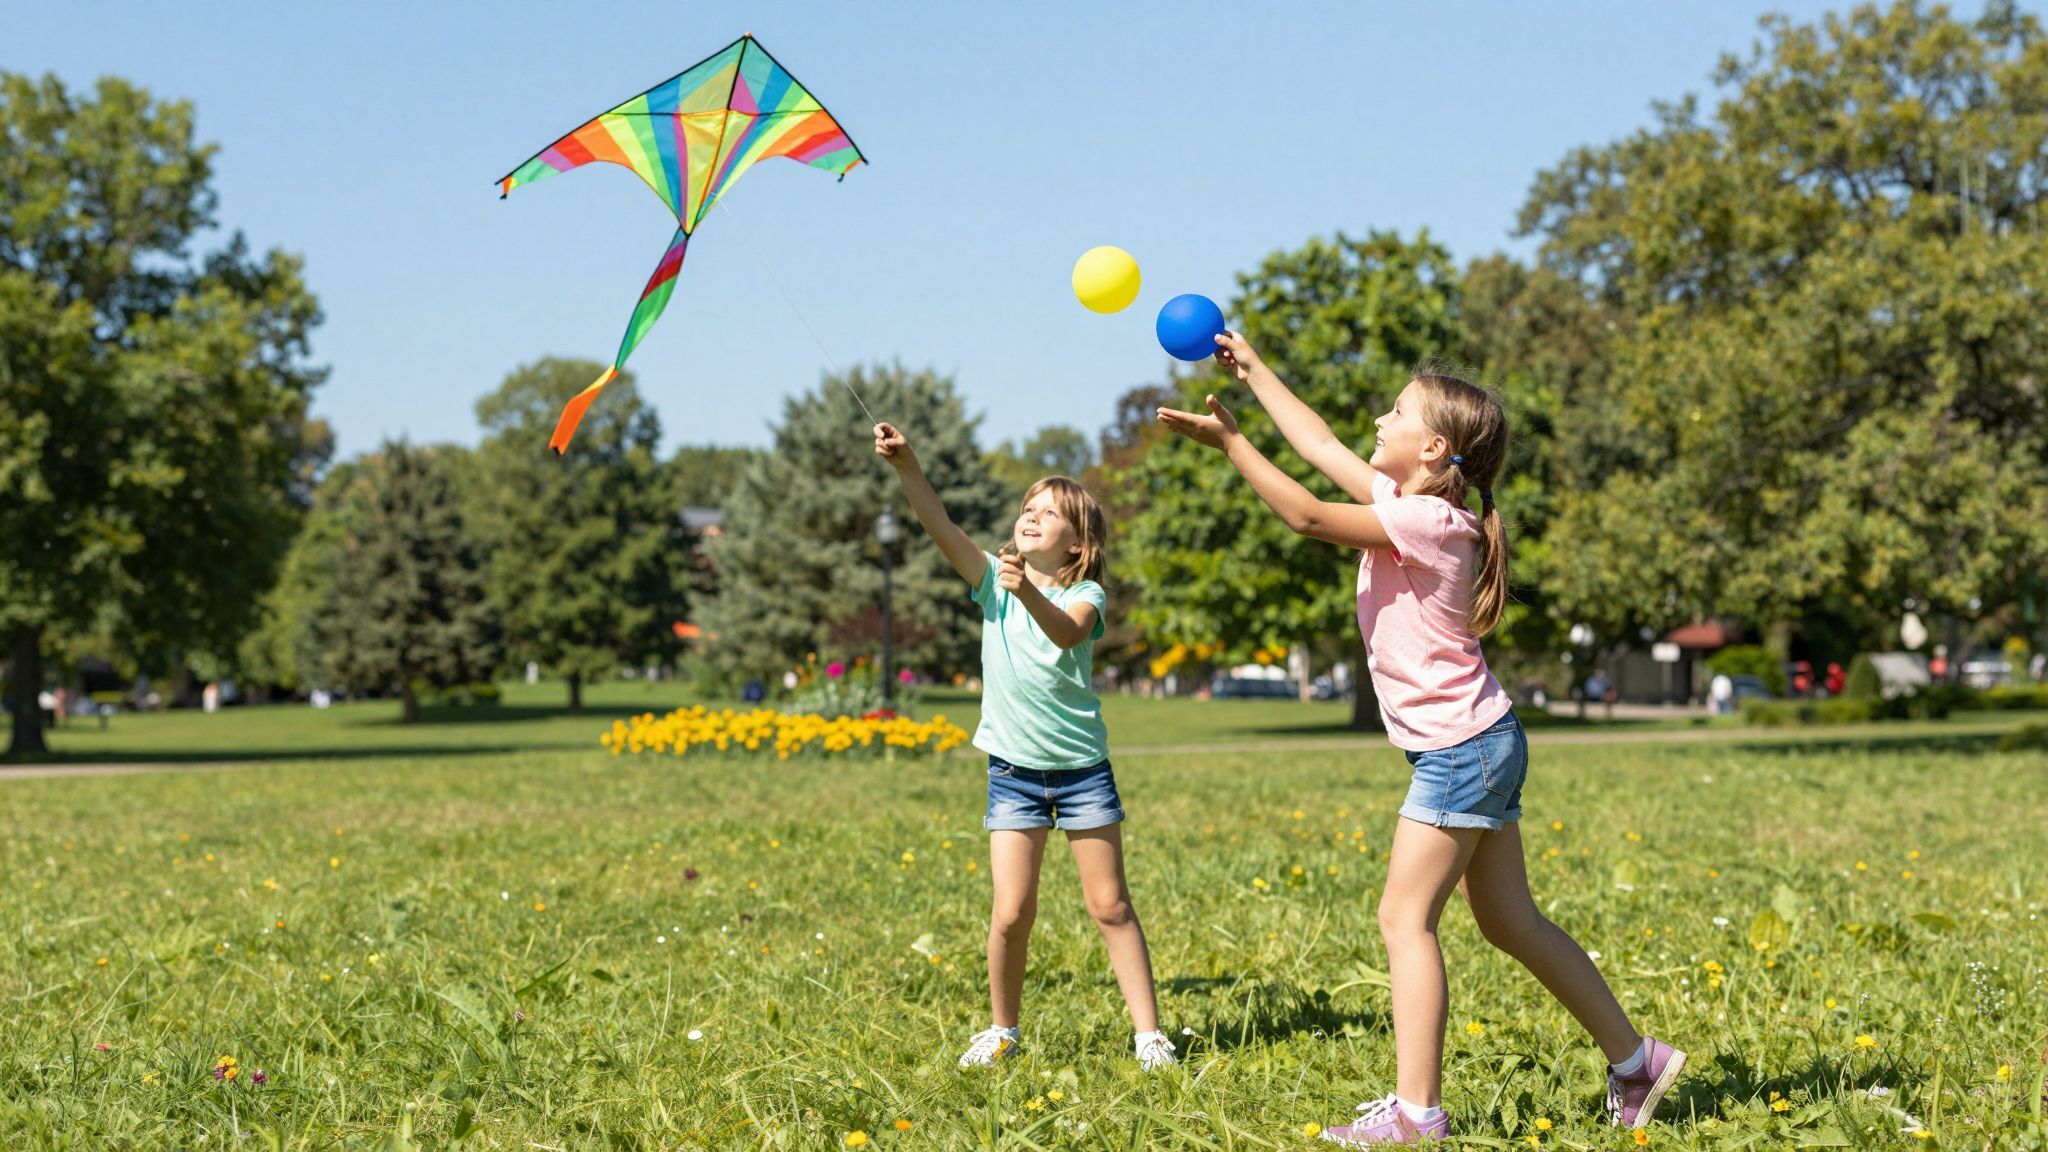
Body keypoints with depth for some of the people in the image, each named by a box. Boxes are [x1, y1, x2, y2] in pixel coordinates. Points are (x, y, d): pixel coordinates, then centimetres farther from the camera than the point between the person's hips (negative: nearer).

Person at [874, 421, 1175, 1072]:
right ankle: (1002, 1031, 16)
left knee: (1111, 906, 3)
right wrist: (906, 465, -29)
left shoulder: (1084, 595, -6)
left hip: (1082, 769, -1)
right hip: (1014, 770, 1)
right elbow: (940, 526, -15)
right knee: (1011, 915, -4)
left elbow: (1068, 633, -29)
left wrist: (1029, 592, -47)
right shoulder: (994, 582, 0)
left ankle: (1149, 1033, 10)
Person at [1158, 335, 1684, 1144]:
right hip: (1476, 746, 10)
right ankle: (1635, 1060, 22)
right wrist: (1253, 371, 20)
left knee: (1406, 918, -9)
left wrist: (1229, 442, -17)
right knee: (1511, 923, 15)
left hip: (1463, 747, -10)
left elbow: (1308, 517, -21)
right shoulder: (1406, 501, 7)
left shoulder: (1427, 520, -18)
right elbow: (1320, 447, 16)